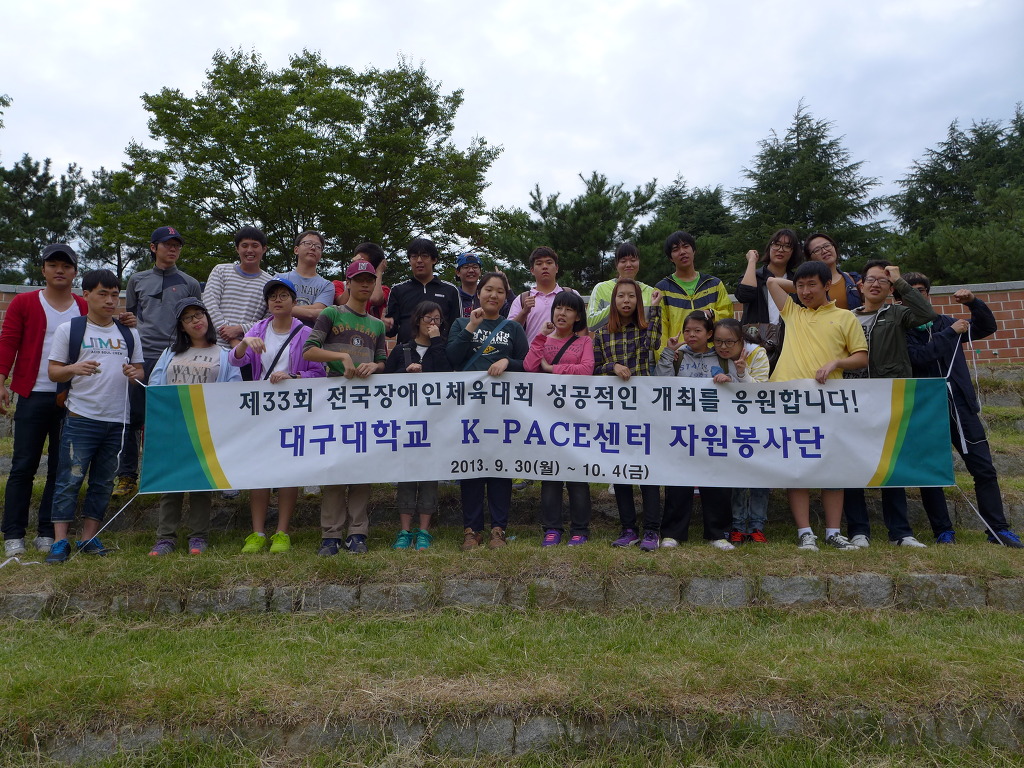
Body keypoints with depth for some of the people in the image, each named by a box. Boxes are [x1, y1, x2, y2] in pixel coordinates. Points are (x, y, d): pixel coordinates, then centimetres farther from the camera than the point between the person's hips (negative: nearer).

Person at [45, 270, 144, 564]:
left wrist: (134, 373, -5)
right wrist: (75, 368, -18)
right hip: (81, 417, -3)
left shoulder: (129, 334, 14)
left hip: (118, 419, 4)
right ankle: (60, 540, 4)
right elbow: (53, 370, 3)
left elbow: (139, 369, 18)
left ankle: (89, 537, 18)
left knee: (103, 481, 9)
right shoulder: (69, 330, 4)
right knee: (70, 479, -3)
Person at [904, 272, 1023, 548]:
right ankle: (943, 531, 11)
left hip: (960, 404, 4)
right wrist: (950, 333, -10)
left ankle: (998, 528, 10)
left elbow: (988, 327, 21)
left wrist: (973, 302, 5)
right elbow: (917, 356, -16)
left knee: (984, 468, 2)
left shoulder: (945, 322, 15)